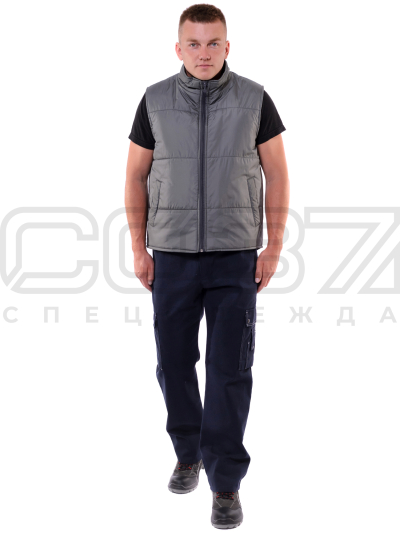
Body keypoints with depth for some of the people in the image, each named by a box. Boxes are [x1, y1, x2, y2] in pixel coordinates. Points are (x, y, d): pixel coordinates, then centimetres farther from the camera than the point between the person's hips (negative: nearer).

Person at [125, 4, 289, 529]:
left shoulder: (254, 99, 0)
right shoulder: (155, 100, 2)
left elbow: (276, 174, 3)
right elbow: (136, 176, 6)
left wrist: (274, 248, -4)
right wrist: (139, 250, 1)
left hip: (236, 256, -1)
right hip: (172, 255, 2)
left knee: (230, 368, -5)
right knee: (174, 362, 9)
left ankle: (226, 484, 3)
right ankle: (189, 454, 31)